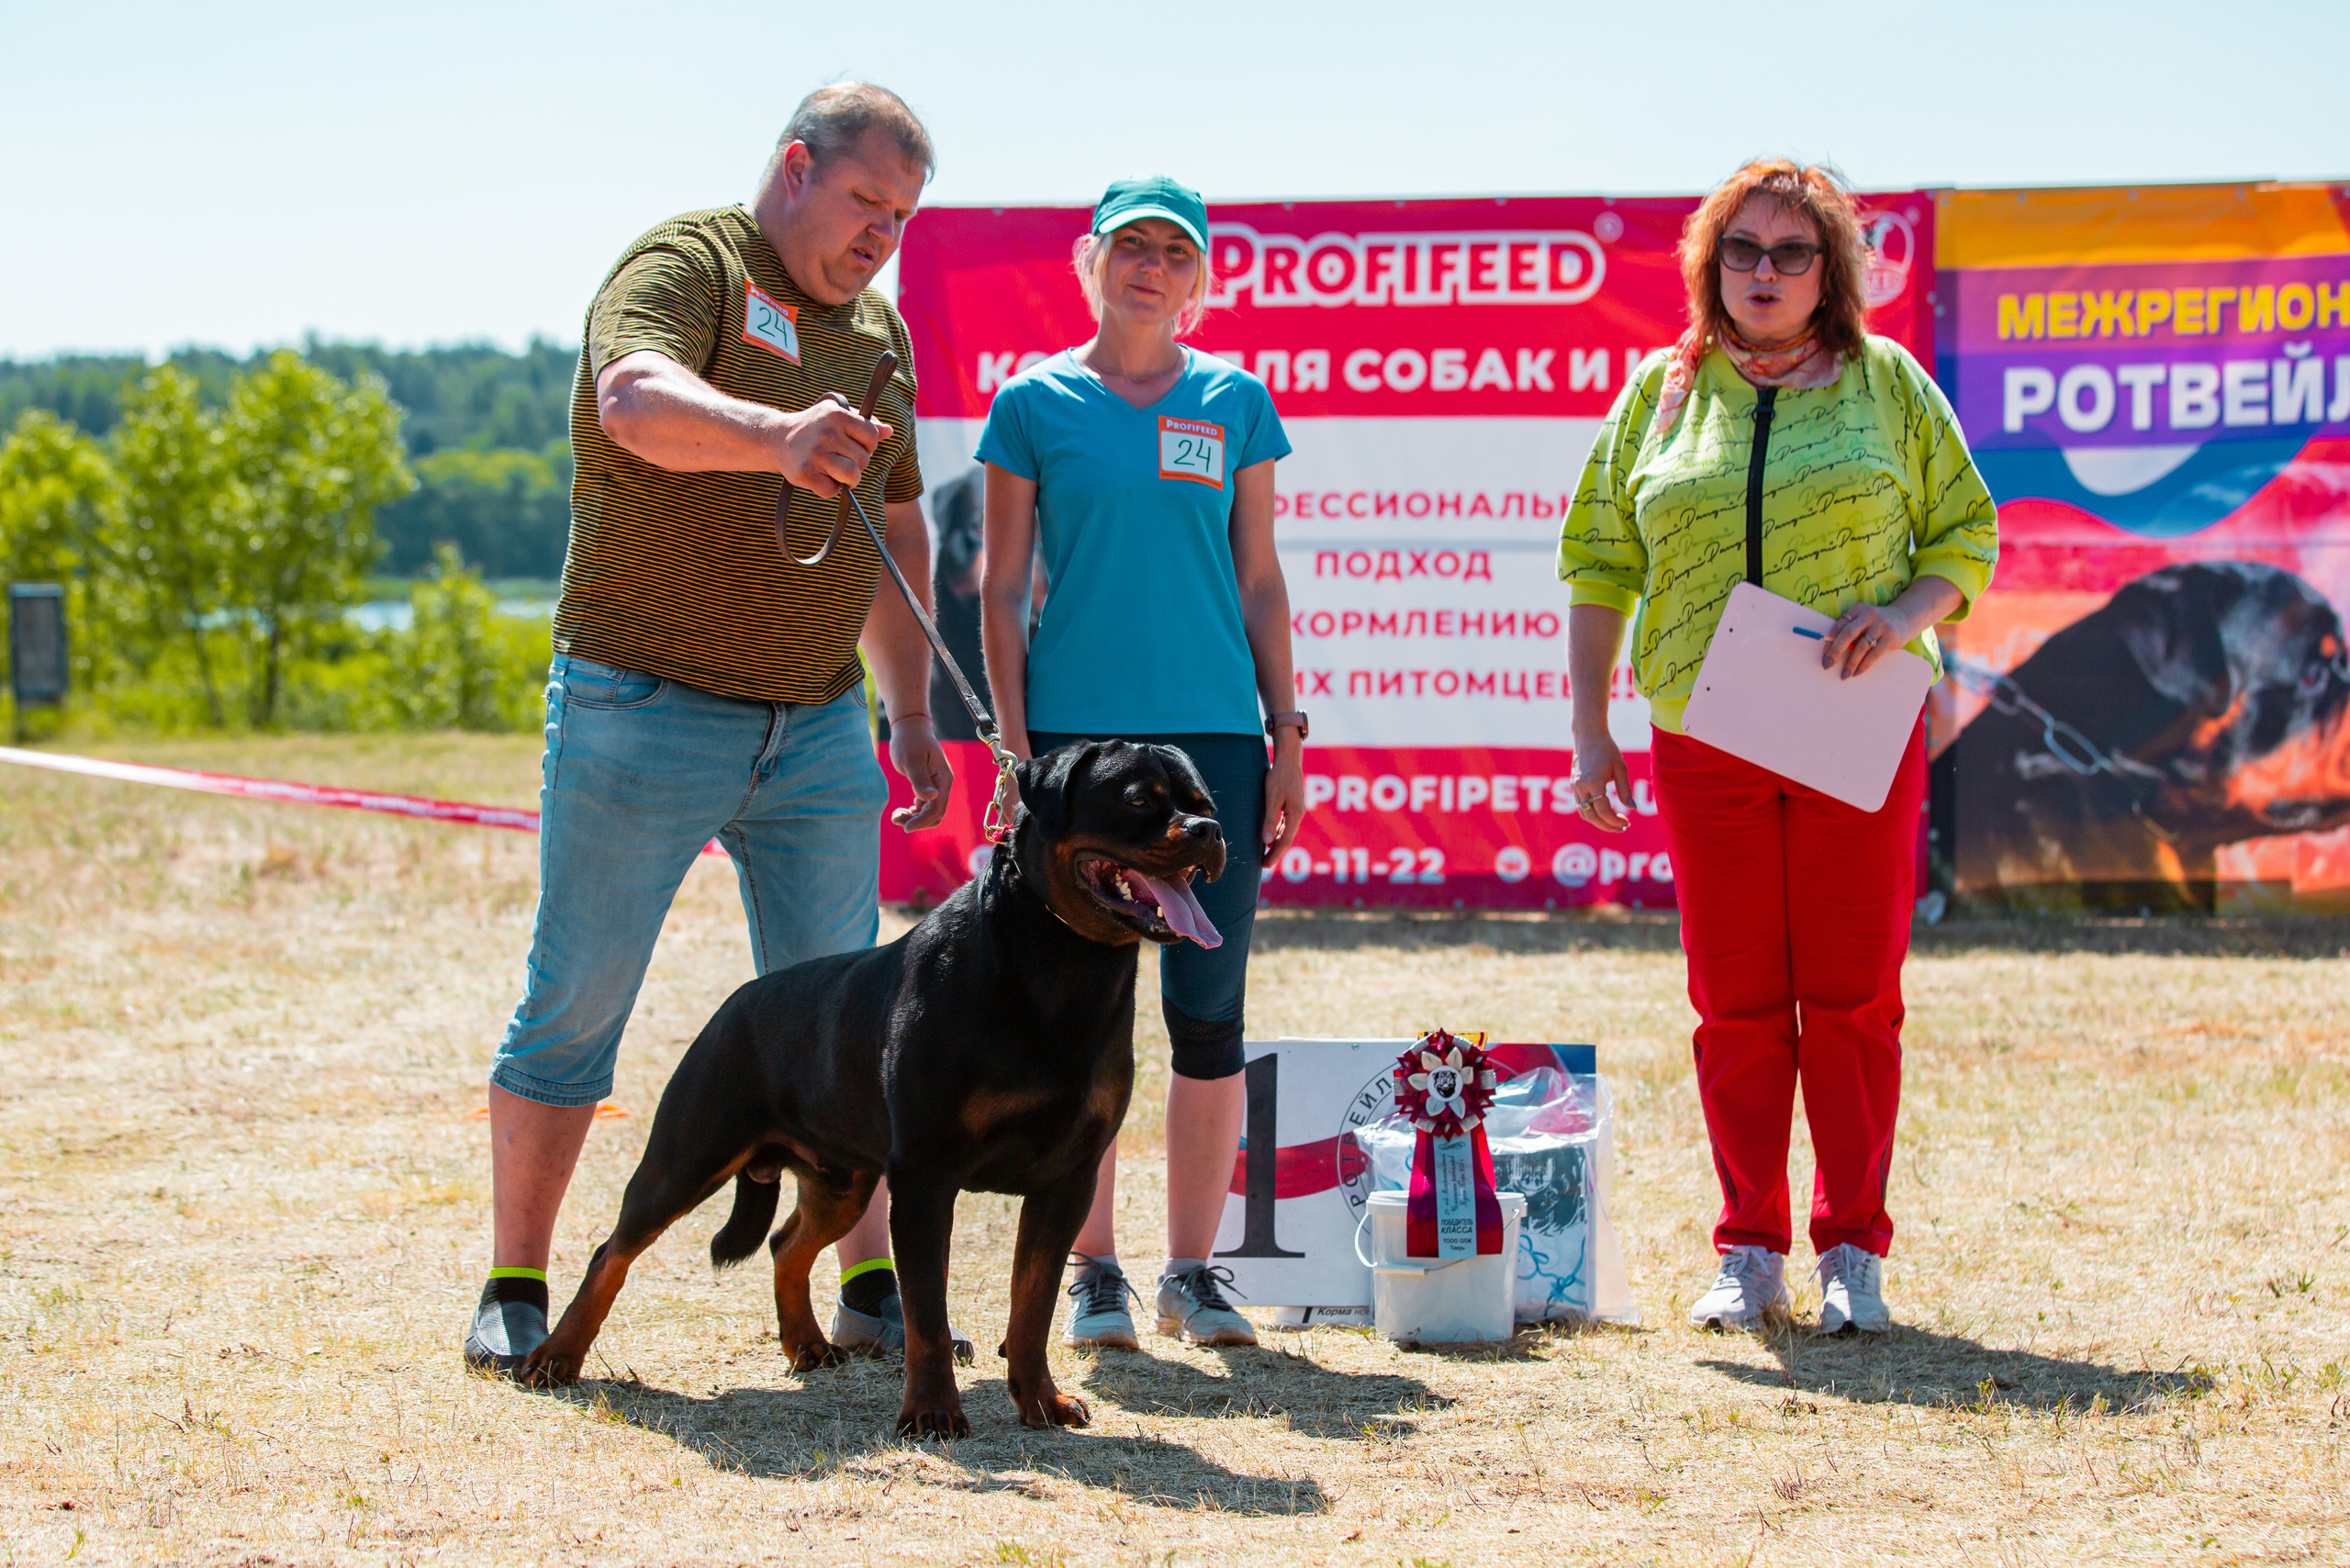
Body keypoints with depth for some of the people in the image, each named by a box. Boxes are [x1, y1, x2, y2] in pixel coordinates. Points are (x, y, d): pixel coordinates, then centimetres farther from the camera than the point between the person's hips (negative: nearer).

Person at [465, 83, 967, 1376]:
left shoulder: (876, 327, 15)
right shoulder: (685, 266, -7)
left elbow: (896, 530, 24)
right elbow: (637, 400, -30)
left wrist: (911, 716, 20)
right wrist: (778, 437, -48)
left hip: (817, 730, 6)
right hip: (644, 707, -6)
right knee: (574, 1005, 0)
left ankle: (872, 1288, 11)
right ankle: (515, 1291, 8)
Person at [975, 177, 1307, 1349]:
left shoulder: (1235, 402, 9)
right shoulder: (1037, 402, 4)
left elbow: (1258, 581, 11)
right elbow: (1002, 589, 4)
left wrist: (1287, 734, 5)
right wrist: (1018, 745, -3)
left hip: (1213, 734, 2)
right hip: (1079, 735, -2)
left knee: (1209, 1011, 2)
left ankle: (1192, 1272, 12)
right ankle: (1092, 1272, 10)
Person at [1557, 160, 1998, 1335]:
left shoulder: (1886, 382, 6)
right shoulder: (1662, 392, 9)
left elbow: (1966, 533, 8)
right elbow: (1599, 560, 10)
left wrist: (1904, 613, -13)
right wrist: (1590, 733, 3)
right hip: (1705, 739, 1)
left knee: (1853, 993, 0)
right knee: (1736, 1003, 4)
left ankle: (1855, 1251, 9)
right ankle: (1749, 1256, 12)